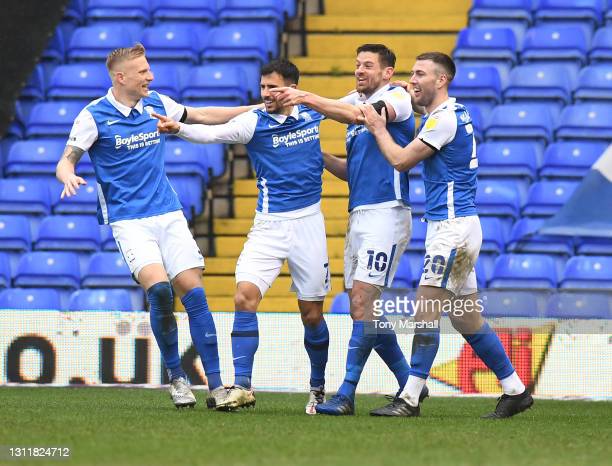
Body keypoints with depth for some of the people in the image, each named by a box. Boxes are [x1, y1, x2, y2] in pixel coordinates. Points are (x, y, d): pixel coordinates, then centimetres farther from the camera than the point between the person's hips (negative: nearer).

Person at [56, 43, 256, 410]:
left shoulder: (157, 104, 8)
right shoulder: (94, 116, -6)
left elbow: (202, 116, 22)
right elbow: (67, 161, -4)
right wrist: (69, 177, -28)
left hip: (169, 214, 5)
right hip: (128, 220, -4)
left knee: (195, 292, -7)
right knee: (159, 287, -25)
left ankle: (216, 387, -4)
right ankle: (176, 377, -6)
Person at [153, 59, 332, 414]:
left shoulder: (314, 113, 3)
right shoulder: (254, 122, -4)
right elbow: (214, 133, -21)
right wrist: (178, 128, -39)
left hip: (308, 222, 1)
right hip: (268, 225, -1)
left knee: (312, 314, 5)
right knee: (245, 296, -18)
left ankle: (318, 387, 25)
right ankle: (243, 387, -16)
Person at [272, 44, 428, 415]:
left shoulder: (398, 97, -4)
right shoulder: (356, 102, 21)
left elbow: (361, 115, -25)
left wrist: (308, 99, -30)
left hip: (386, 212, -9)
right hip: (359, 214, 9)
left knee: (363, 301, -15)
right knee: (365, 309, 7)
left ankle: (347, 394, -18)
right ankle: (409, 383, 17)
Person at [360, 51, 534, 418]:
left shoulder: (444, 118, -14)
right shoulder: (455, 112, 15)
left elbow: (401, 160, -12)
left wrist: (378, 128, 2)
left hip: (453, 226, -10)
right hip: (448, 226, 10)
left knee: (427, 309, -12)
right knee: (466, 318, 11)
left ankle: (411, 398, -14)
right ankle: (515, 390, 16)